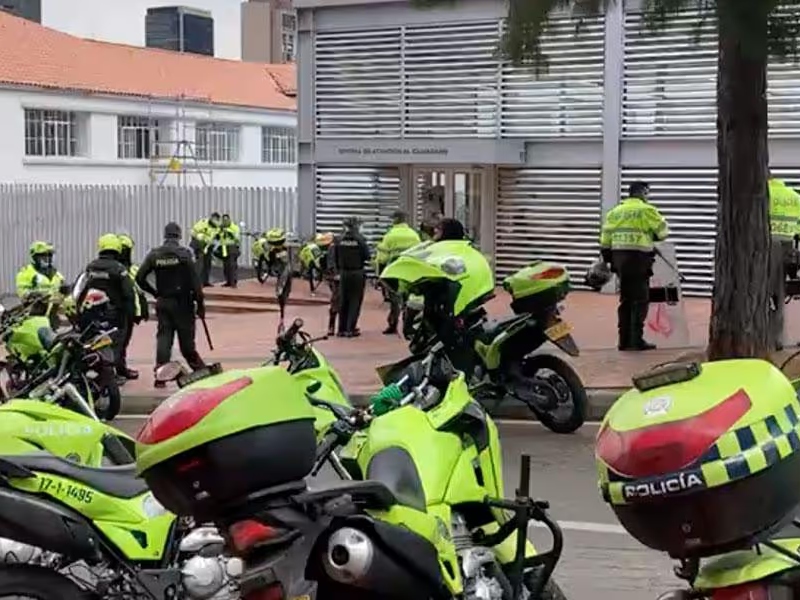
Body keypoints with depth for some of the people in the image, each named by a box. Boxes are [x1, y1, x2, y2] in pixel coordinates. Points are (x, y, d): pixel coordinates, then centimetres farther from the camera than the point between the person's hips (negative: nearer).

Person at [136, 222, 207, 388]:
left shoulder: (154, 254, 1)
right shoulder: (184, 253, -10)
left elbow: (139, 278, -1)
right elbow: (194, 281, -13)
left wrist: (154, 292, 11)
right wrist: (200, 303, -7)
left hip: (163, 302, 3)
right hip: (182, 302, -3)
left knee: (163, 337, 4)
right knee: (186, 339, 5)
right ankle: (199, 370, 17)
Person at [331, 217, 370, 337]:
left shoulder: (339, 240, -2)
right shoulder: (360, 239, -12)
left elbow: (335, 258, 3)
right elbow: (367, 256, -10)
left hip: (344, 273, 3)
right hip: (357, 273, -3)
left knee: (343, 301, 12)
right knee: (355, 301, 3)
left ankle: (342, 329, 15)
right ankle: (351, 329, 0)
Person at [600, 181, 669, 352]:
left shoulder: (615, 211, 15)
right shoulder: (646, 210, -3)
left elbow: (605, 238, 12)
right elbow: (663, 231, 0)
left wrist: (607, 258, 17)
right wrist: (651, 236, 20)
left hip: (618, 257, 6)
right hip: (638, 257, -6)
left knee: (625, 299, 14)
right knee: (640, 299, -2)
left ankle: (624, 339, 14)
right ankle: (636, 340, -6)